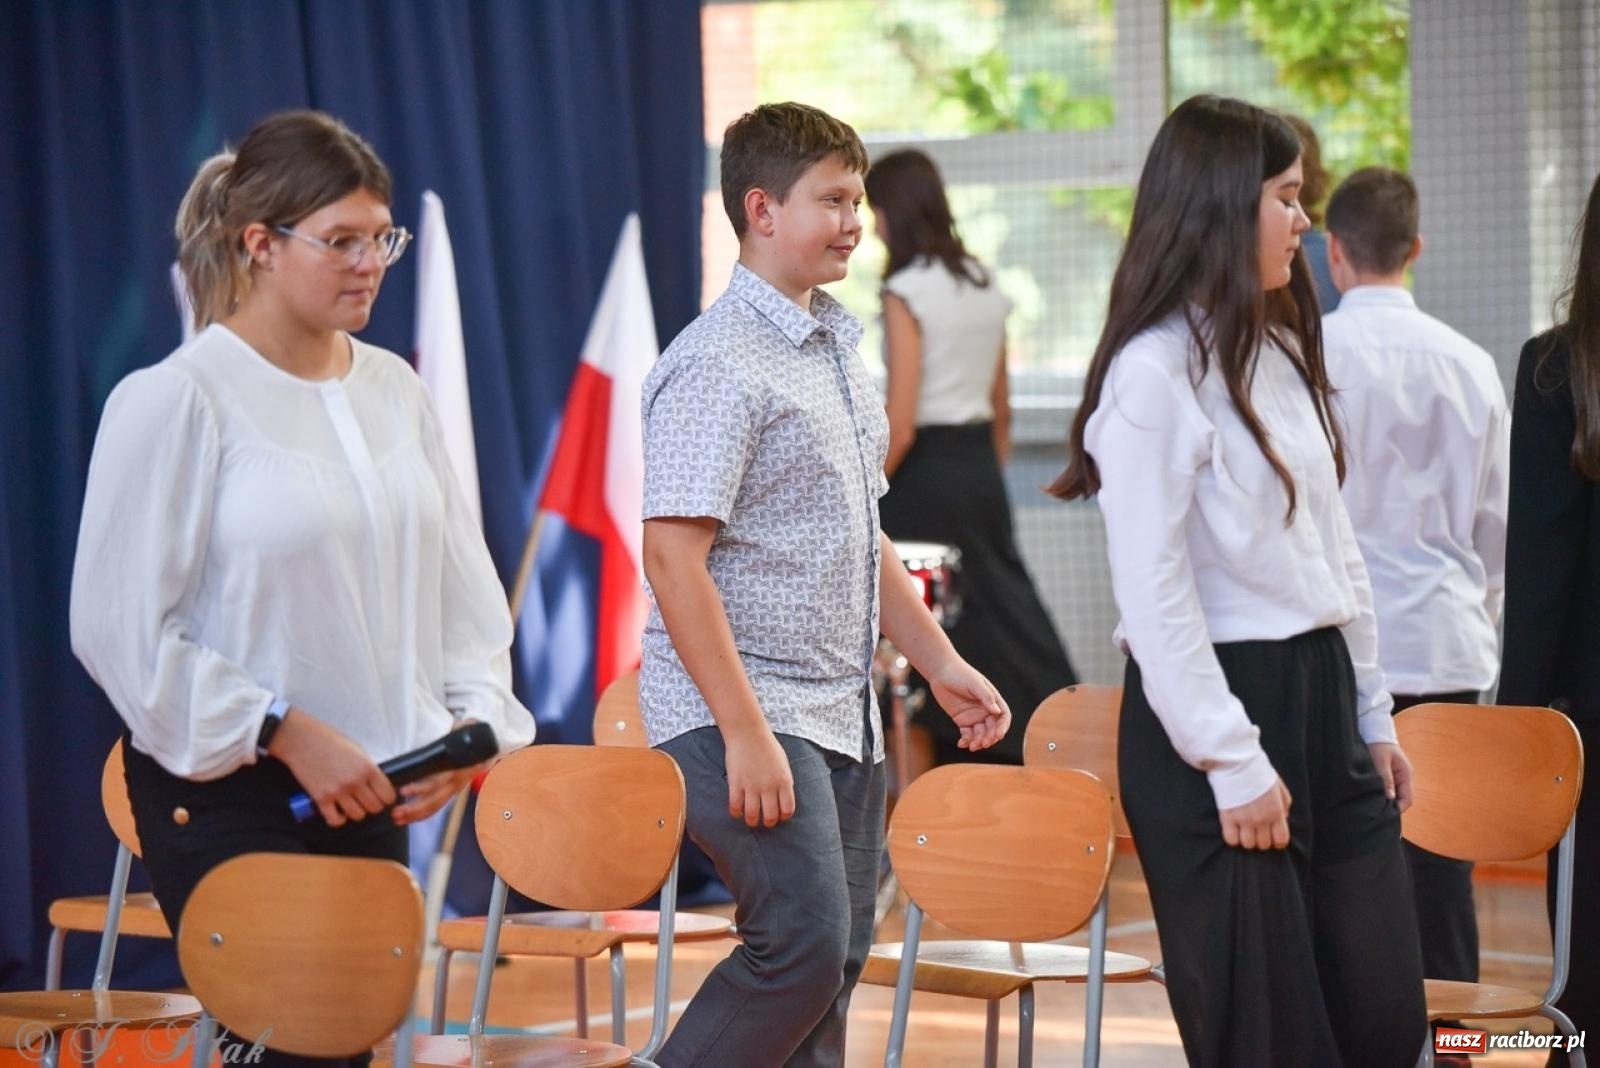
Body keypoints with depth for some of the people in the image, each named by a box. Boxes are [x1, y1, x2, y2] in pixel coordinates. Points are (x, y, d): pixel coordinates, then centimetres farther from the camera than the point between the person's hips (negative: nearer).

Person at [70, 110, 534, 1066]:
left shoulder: (394, 390, 9)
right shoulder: (174, 400, -10)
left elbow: (463, 587, 15)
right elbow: (120, 628, -13)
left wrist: (474, 719, -2)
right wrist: (288, 735, -15)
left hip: (364, 793, 6)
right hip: (226, 799, -6)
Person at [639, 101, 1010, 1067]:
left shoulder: (839, 352, 16)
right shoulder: (719, 364, -13)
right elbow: (673, 559, -19)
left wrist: (939, 661, 21)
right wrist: (746, 733, -23)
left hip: (845, 715, 9)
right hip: (741, 709, -9)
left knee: (838, 957, 7)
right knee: (804, 941, -17)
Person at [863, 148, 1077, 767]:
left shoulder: (906, 293, -12)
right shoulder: (985, 286, 11)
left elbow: (900, 426, -16)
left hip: (926, 469, -8)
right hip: (980, 467, 8)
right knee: (1001, 610, 8)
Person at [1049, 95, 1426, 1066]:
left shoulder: (1281, 352, 13)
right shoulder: (1155, 373, -13)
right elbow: (1155, 594, -16)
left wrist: (1371, 713, 15)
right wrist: (1234, 765, -17)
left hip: (1317, 695, 8)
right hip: (1213, 704, -8)